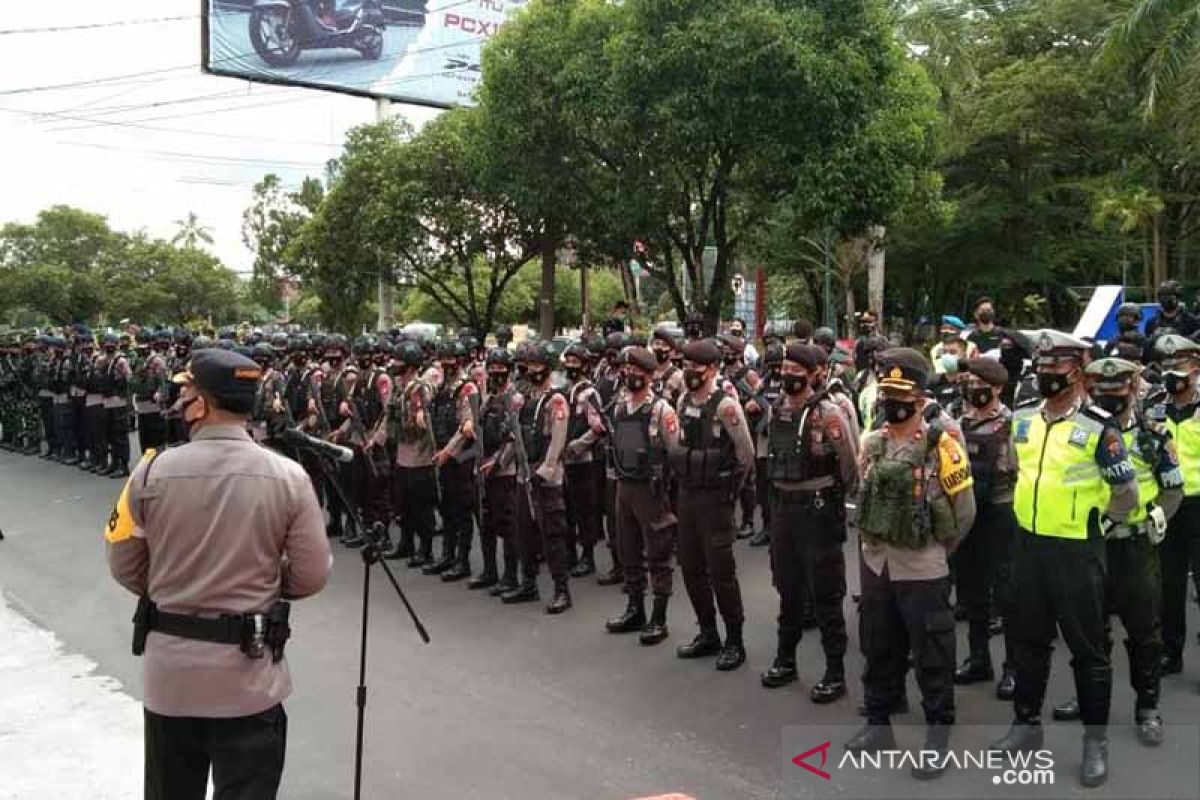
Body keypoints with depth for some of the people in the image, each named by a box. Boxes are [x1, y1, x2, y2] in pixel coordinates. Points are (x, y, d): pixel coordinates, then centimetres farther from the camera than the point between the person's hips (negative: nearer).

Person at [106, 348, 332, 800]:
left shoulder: (153, 471, -10)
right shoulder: (288, 477, -12)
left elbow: (125, 568, 2)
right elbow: (312, 577, -7)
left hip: (169, 671, 2)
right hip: (250, 675, -2)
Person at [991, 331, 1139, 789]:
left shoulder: (1098, 425, -11)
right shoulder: (1022, 419, 5)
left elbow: (1127, 492, -5)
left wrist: (1097, 526, -1)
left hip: (1076, 550, -5)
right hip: (1028, 545, 5)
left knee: (1087, 646, 5)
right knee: (1028, 640, 15)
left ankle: (1096, 740, 19)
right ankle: (1027, 724, 30)